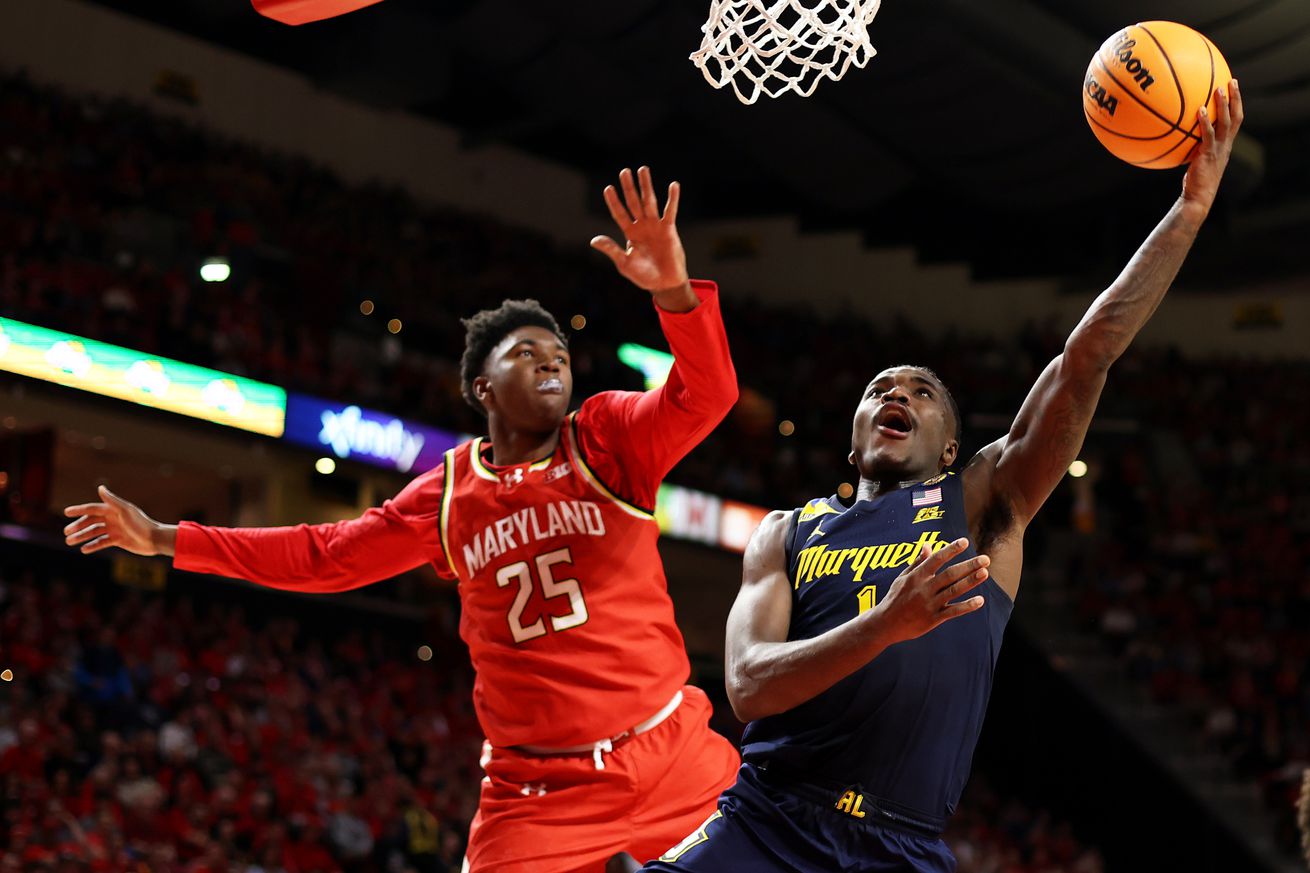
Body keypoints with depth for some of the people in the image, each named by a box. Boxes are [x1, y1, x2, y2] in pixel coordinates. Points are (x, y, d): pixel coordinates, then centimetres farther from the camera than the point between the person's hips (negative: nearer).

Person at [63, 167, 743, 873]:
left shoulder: (610, 438, 4)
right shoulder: (447, 495, 11)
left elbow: (705, 396, -14)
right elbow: (326, 554, 21)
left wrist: (673, 291, -33)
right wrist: (166, 540, 23)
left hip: (671, 760, -1)